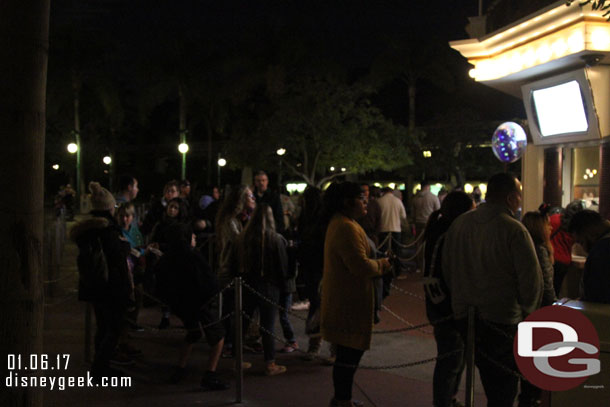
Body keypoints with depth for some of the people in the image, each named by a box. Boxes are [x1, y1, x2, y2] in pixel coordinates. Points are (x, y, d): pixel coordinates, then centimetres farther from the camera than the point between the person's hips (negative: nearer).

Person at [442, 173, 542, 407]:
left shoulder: (459, 224, 2)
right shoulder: (514, 230, -16)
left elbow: (447, 269, 10)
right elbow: (531, 278, -14)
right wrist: (526, 311, 4)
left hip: (463, 315, 6)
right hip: (502, 321, -6)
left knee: (490, 378, 22)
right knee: (505, 385, 7)